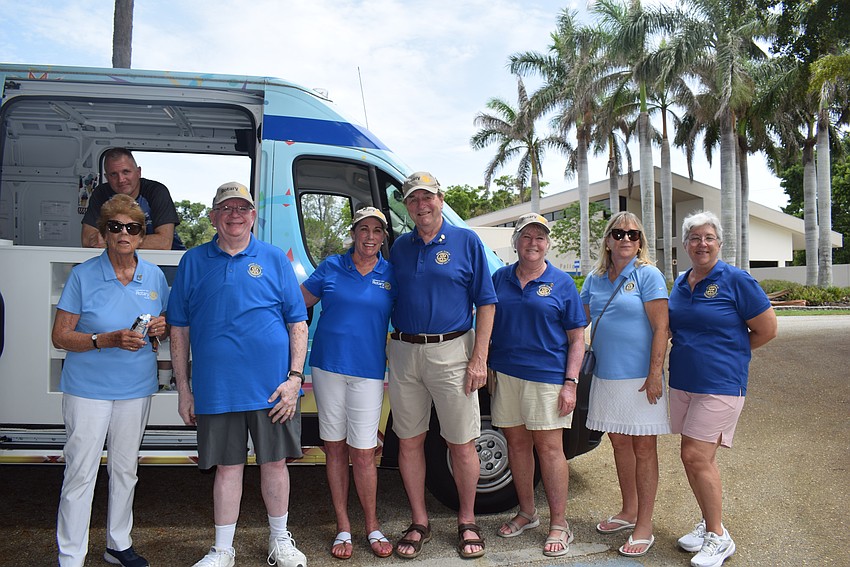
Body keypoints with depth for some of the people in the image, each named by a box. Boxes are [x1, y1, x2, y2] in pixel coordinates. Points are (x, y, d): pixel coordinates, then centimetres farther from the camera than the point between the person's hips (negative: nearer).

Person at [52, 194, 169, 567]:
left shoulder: (155, 276, 2)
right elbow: (60, 336, -9)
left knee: (125, 469, 16)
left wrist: (162, 327, -10)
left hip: (136, 388, 4)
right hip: (88, 387, -4)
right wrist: (107, 340, -23)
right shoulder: (83, 275, -8)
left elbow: (166, 325, 14)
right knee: (81, 472, 0)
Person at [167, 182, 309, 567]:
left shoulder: (275, 259, 4)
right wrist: (183, 388, 5)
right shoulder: (193, 262, 6)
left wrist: (295, 376, -6)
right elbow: (179, 329, 8)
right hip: (215, 387, 1)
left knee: (274, 463, 10)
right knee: (228, 467, 10)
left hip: (272, 386, 0)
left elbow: (298, 322, 3)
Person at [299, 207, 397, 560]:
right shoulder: (331, 267, 5)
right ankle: (343, 527, 23)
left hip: (368, 371, -1)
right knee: (335, 448, 9)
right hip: (328, 367, 1)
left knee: (363, 452, 0)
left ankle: (372, 526, 19)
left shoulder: (390, 275, 5)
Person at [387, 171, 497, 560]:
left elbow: (485, 303, -1)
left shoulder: (466, 241, 1)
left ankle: (467, 522, 24)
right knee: (409, 442, 9)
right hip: (403, 353, 4)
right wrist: (391, 349, 5)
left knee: (462, 444, 5)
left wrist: (479, 359, -9)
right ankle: (419, 523, 25)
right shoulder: (399, 247, 11)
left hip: (451, 352, -3)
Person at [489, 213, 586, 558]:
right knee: (517, 444, 12)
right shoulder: (500, 278, 9)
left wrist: (571, 383, -9)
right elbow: (487, 325, 15)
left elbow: (576, 339, 0)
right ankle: (526, 513, 29)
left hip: (547, 377, -3)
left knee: (549, 448, -1)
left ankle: (559, 524, 12)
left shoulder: (561, 283, 1)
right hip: (505, 374, 4)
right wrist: (486, 368, 6)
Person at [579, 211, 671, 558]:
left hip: (639, 377, -5)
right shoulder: (595, 278, 9)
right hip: (605, 376, 6)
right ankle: (629, 511, 32)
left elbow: (661, 328, -11)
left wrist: (655, 374, -17)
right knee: (620, 444, 16)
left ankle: (644, 526, 13)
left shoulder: (648, 275, -7)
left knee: (643, 448, 3)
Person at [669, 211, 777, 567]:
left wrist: (730, 351, 4)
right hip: (682, 383, 7)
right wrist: (695, 351, 10)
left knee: (696, 456, -9)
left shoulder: (735, 280, -9)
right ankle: (708, 524, 29)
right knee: (696, 458, 13)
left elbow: (767, 328, -5)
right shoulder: (680, 283, 9)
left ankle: (718, 537, 6)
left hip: (719, 384, -6)